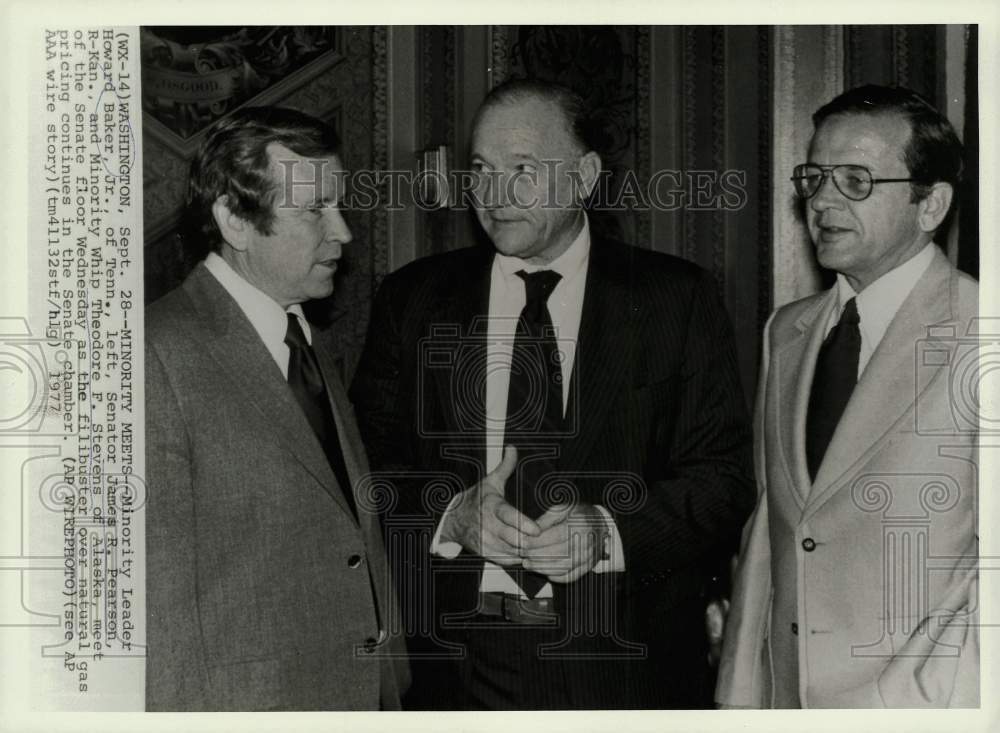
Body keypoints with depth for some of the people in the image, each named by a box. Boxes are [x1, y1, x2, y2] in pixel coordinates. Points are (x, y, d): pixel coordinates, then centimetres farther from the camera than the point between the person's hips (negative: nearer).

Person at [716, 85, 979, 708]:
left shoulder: (977, 335, -13)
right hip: (788, 701, 5)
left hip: (924, 708, -5)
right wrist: (740, 695, 4)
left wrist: (924, 699, -21)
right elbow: (769, 531, 8)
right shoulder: (787, 333, 8)